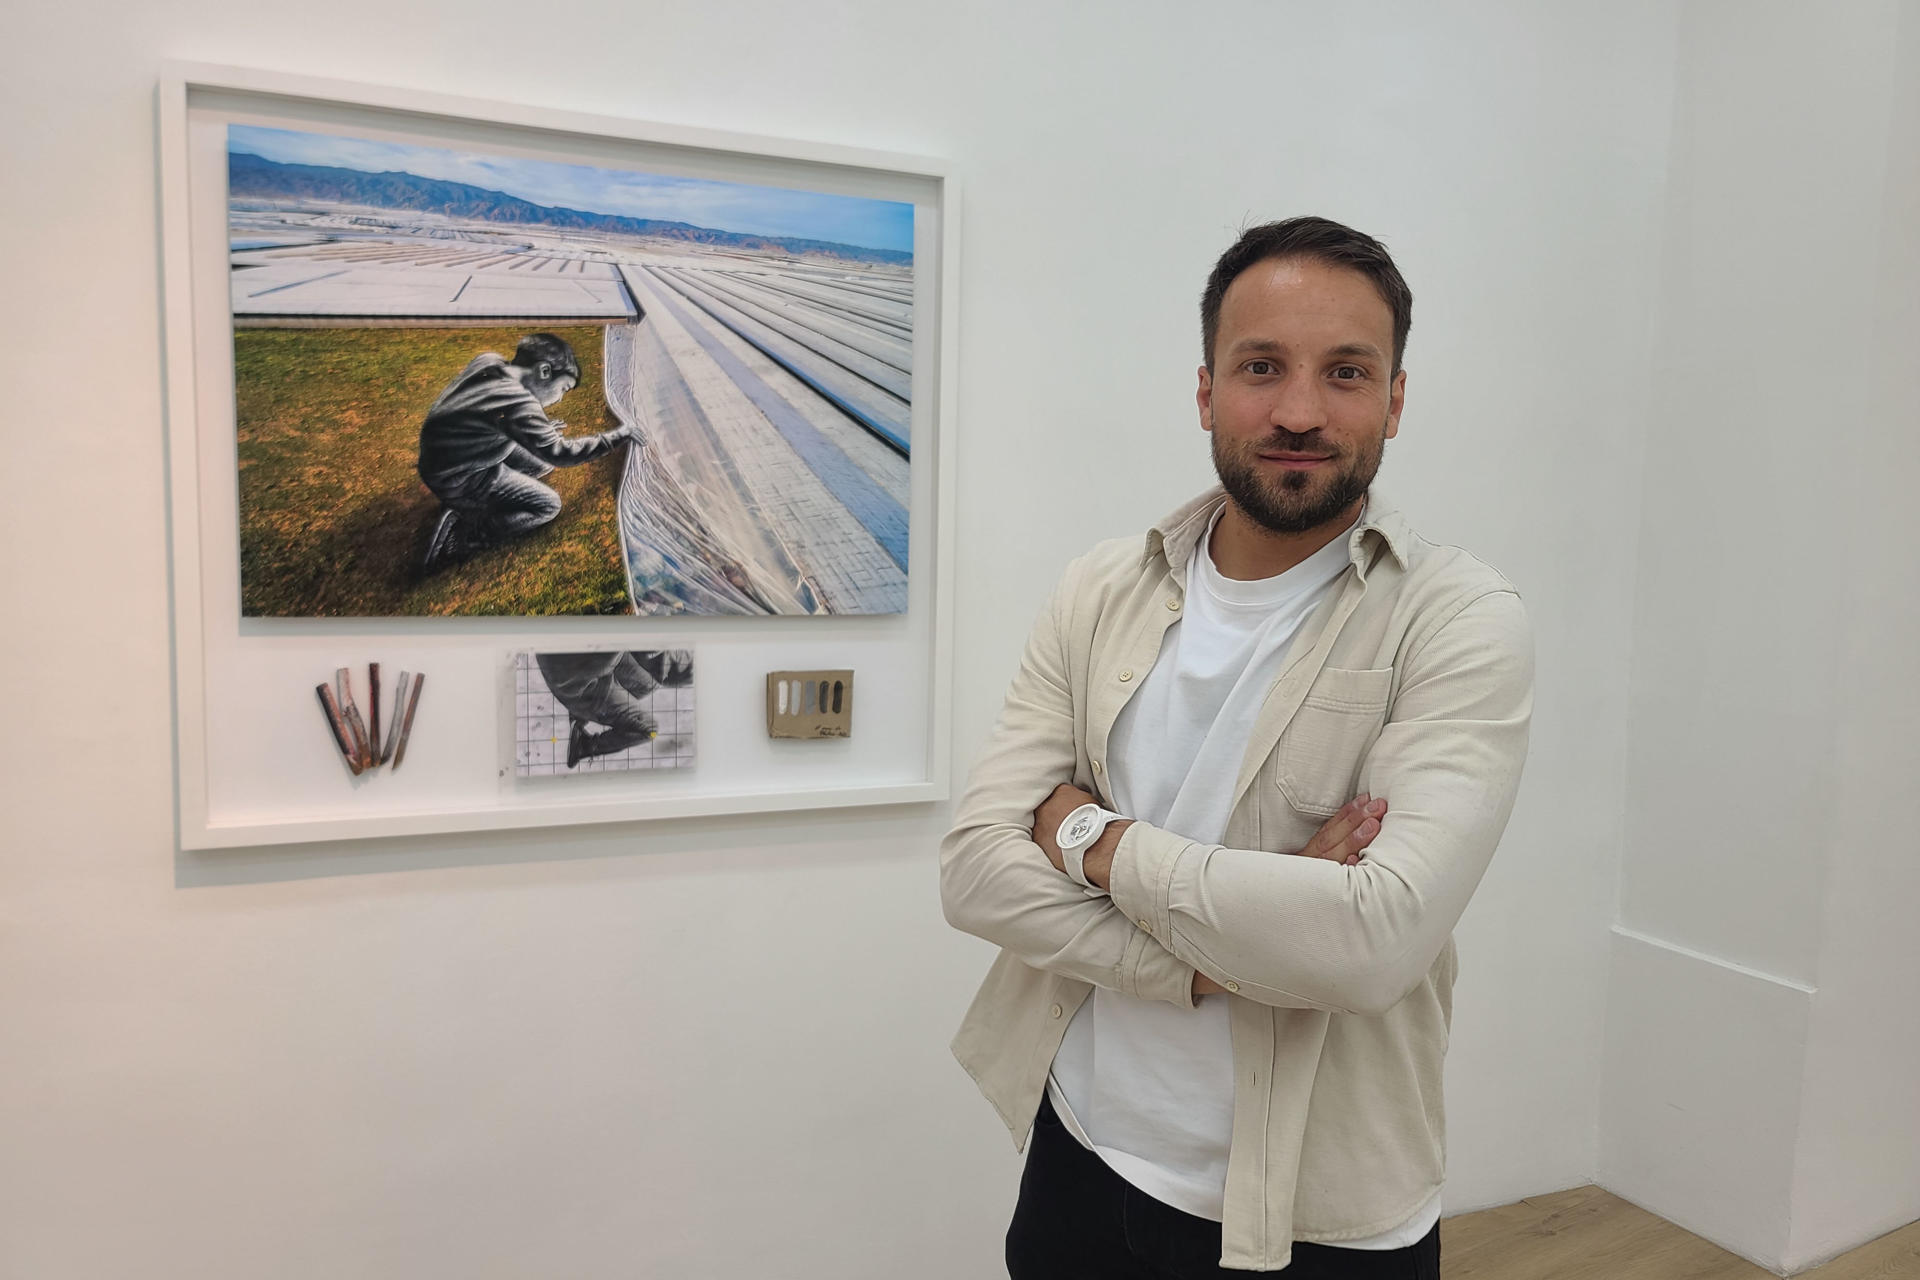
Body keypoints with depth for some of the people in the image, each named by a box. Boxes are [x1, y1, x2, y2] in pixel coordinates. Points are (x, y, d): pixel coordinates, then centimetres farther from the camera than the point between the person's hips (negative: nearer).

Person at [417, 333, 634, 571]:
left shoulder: (486, 362, -3)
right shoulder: (519, 401, -28)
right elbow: (559, 453, -19)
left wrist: (541, 427, 19)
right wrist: (616, 436, -11)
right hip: (457, 480, -9)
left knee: (541, 465, 15)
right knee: (548, 506, -2)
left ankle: (463, 502, 8)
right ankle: (456, 536, -9)